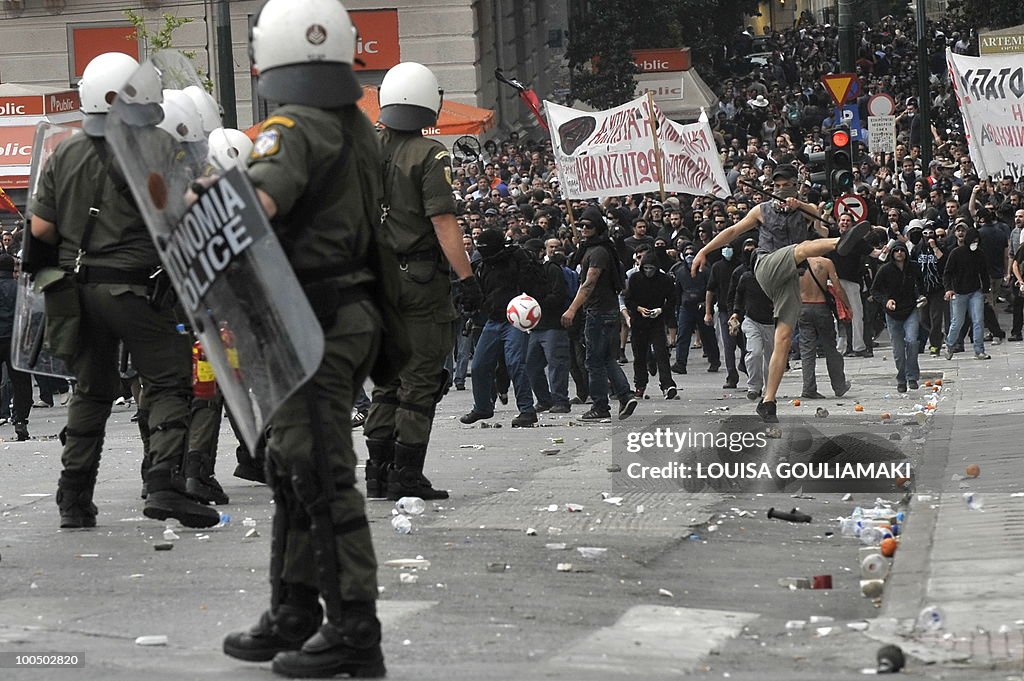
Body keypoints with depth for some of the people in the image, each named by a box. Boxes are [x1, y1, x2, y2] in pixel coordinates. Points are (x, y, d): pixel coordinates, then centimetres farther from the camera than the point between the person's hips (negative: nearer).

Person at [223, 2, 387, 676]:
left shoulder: (295, 128, -15)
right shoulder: (360, 129, 13)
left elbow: (256, 199, -35)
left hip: (313, 323, -9)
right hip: (355, 310, 9)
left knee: (321, 477, -5)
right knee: (293, 468, 17)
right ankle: (294, 614, 25)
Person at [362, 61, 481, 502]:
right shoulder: (429, 155, -11)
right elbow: (443, 222, -18)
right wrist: (466, 277, -16)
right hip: (421, 280, -6)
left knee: (387, 379, 15)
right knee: (420, 381, 0)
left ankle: (377, 472, 14)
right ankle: (406, 475, -1)